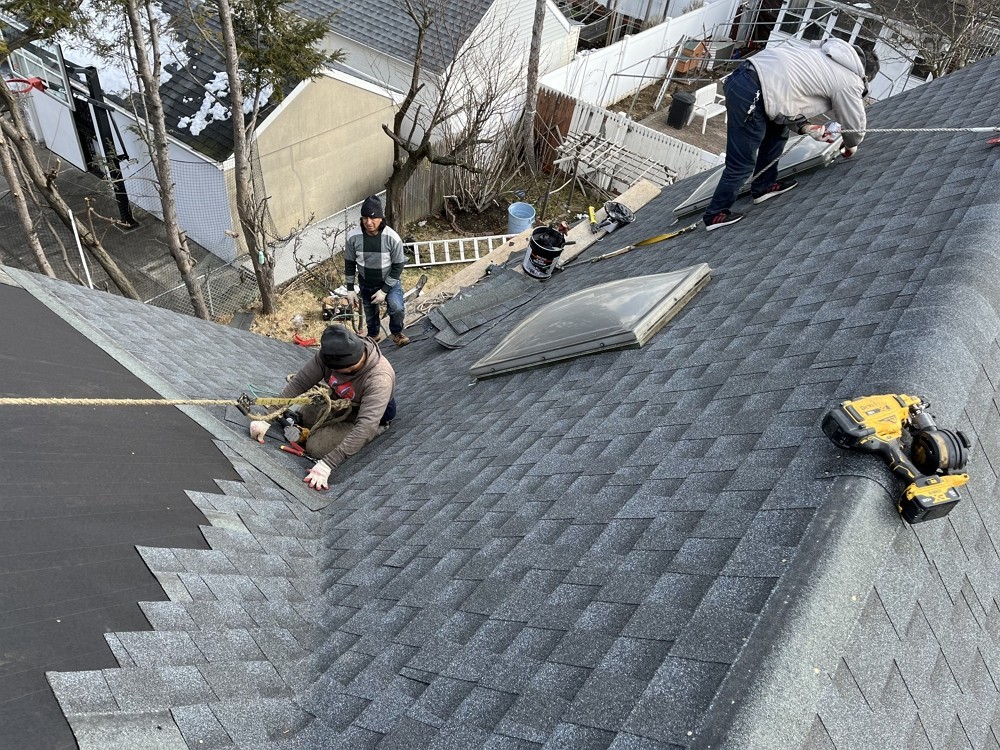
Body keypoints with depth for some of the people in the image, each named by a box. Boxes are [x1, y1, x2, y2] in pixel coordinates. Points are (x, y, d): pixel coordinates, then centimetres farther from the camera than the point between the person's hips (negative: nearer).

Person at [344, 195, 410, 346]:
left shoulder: (392, 238, -27)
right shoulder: (353, 237, -22)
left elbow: (398, 266, -17)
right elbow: (349, 263, -7)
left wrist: (384, 290, -18)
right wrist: (350, 289, -2)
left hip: (389, 282, -2)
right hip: (366, 284, 2)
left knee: (396, 308, -24)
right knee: (370, 313, 20)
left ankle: (396, 333, 7)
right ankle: (374, 335, 52)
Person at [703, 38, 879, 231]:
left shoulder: (820, 53, 26)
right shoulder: (850, 83, 4)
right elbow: (855, 124, 15)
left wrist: (805, 127, 16)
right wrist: (851, 146, 36)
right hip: (751, 96, -9)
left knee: (778, 131, 27)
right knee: (742, 165, 2)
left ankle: (764, 186, 36)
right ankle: (716, 214, 15)